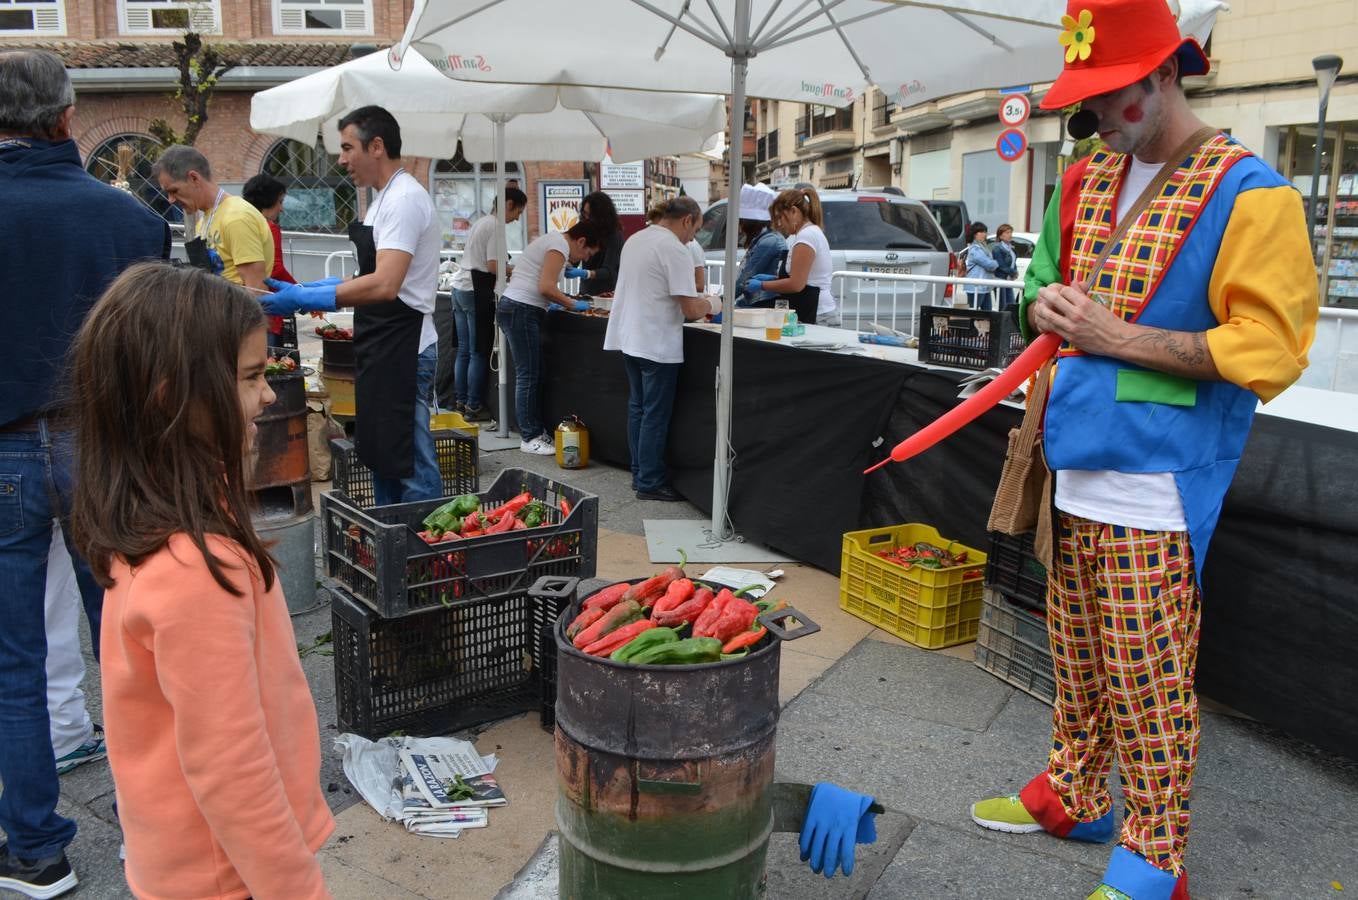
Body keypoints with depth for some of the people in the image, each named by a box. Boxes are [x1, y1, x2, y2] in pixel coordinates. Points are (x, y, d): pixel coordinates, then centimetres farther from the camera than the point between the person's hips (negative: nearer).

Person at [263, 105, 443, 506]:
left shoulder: (404, 199, -16)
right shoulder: (386, 198, 16)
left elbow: (385, 285, -27)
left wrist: (304, 299, -23)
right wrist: (310, 290, 16)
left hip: (401, 352, -11)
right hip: (382, 351, 11)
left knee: (409, 464, -6)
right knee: (381, 455, 17)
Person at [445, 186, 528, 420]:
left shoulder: (481, 222, 18)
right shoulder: (496, 227, -11)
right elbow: (493, 266, -17)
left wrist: (512, 269, 13)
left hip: (460, 287, 9)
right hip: (475, 292, -9)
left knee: (464, 350, 13)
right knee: (479, 353, -4)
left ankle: (460, 401, 18)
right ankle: (473, 407, 0)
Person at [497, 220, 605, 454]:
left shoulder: (554, 240, 20)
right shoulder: (560, 246, -12)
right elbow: (546, 287, -21)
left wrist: (566, 269, 16)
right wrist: (571, 304, -10)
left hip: (516, 308, 11)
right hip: (521, 310, -11)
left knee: (533, 375, 11)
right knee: (528, 375, -7)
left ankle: (535, 431, 15)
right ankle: (530, 438, -3)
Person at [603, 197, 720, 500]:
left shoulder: (635, 240, 11)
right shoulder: (674, 250, -16)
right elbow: (691, 308, -19)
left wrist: (699, 303, 19)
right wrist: (712, 305, 3)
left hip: (631, 339, 9)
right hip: (658, 345, -9)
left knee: (638, 408, 16)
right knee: (655, 416, 0)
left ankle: (640, 474, 24)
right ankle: (650, 483, 6)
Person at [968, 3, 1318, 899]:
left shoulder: (1248, 195, -9)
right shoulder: (1084, 184, 12)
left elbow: (1268, 350, -15)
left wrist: (1121, 337, -17)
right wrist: (1049, 304, 2)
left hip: (1156, 486, -7)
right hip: (1078, 465, 7)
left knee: (1149, 682, 1)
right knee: (1078, 658, 18)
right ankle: (1075, 793, 36)